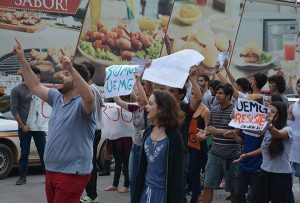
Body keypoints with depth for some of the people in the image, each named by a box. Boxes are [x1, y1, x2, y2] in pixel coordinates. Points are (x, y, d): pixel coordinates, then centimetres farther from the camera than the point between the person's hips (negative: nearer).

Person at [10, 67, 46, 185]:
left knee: (43, 152, 5)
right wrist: (23, 126, -11)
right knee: (24, 153, 3)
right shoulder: (17, 90, -4)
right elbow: (14, 110, -7)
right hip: (24, 128, -3)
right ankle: (22, 177, 11)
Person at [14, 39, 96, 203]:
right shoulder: (57, 98, 10)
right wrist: (22, 59, 11)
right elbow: (35, 86, 16)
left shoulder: (81, 104, -15)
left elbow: (89, 98, -38)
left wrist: (72, 69, -44)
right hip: (51, 170, 8)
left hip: (72, 173, -8)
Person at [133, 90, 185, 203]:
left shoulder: (174, 136, -13)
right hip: (146, 190, 6)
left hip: (164, 192, -5)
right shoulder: (148, 133, 4)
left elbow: (177, 173, -13)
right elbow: (142, 166, 10)